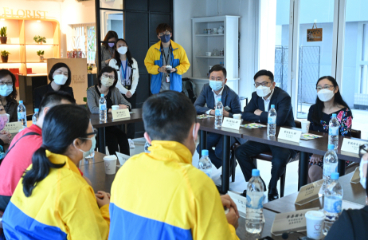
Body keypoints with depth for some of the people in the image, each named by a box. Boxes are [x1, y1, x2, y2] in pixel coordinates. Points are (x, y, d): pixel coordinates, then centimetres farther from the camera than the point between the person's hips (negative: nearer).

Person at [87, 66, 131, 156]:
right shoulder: (91, 91, -2)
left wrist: (123, 107, -13)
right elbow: (93, 109, -18)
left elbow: (128, 104, 11)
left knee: (123, 137, -26)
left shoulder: (115, 91, 14)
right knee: (112, 139, -30)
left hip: (114, 126, 4)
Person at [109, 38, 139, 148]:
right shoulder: (113, 62, 3)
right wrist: (125, 91, -12)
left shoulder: (133, 61, 11)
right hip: (119, 92, -2)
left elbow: (136, 77, 4)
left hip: (131, 92, 2)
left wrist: (131, 91, -9)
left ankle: (130, 138, 5)